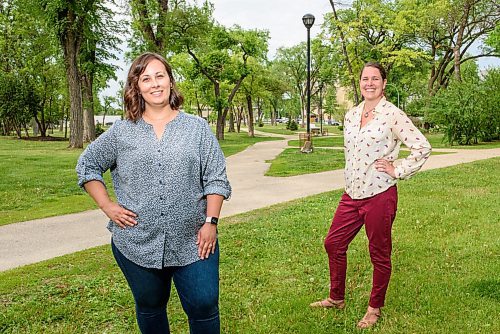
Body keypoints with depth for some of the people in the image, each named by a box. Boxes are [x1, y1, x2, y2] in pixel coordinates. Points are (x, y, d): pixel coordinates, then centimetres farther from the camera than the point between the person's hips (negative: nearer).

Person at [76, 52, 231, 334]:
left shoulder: (197, 128, 2)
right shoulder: (121, 133, 4)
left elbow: (216, 178, 1)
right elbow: (87, 166, 13)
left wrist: (211, 221, -8)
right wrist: (107, 206, 3)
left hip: (193, 242, -1)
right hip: (136, 243, 2)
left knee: (204, 307, 2)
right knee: (149, 308, 18)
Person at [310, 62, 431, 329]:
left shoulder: (392, 115, -11)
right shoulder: (351, 115, 9)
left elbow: (422, 147, -12)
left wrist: (398, 171, -11)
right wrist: (349, 180, 15)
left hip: (379, 194, -7)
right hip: (352, 194, 7)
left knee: (379, 254, 9)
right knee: (333, 243, 13)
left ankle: (375, 308, 28)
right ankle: (336, 298, 33)